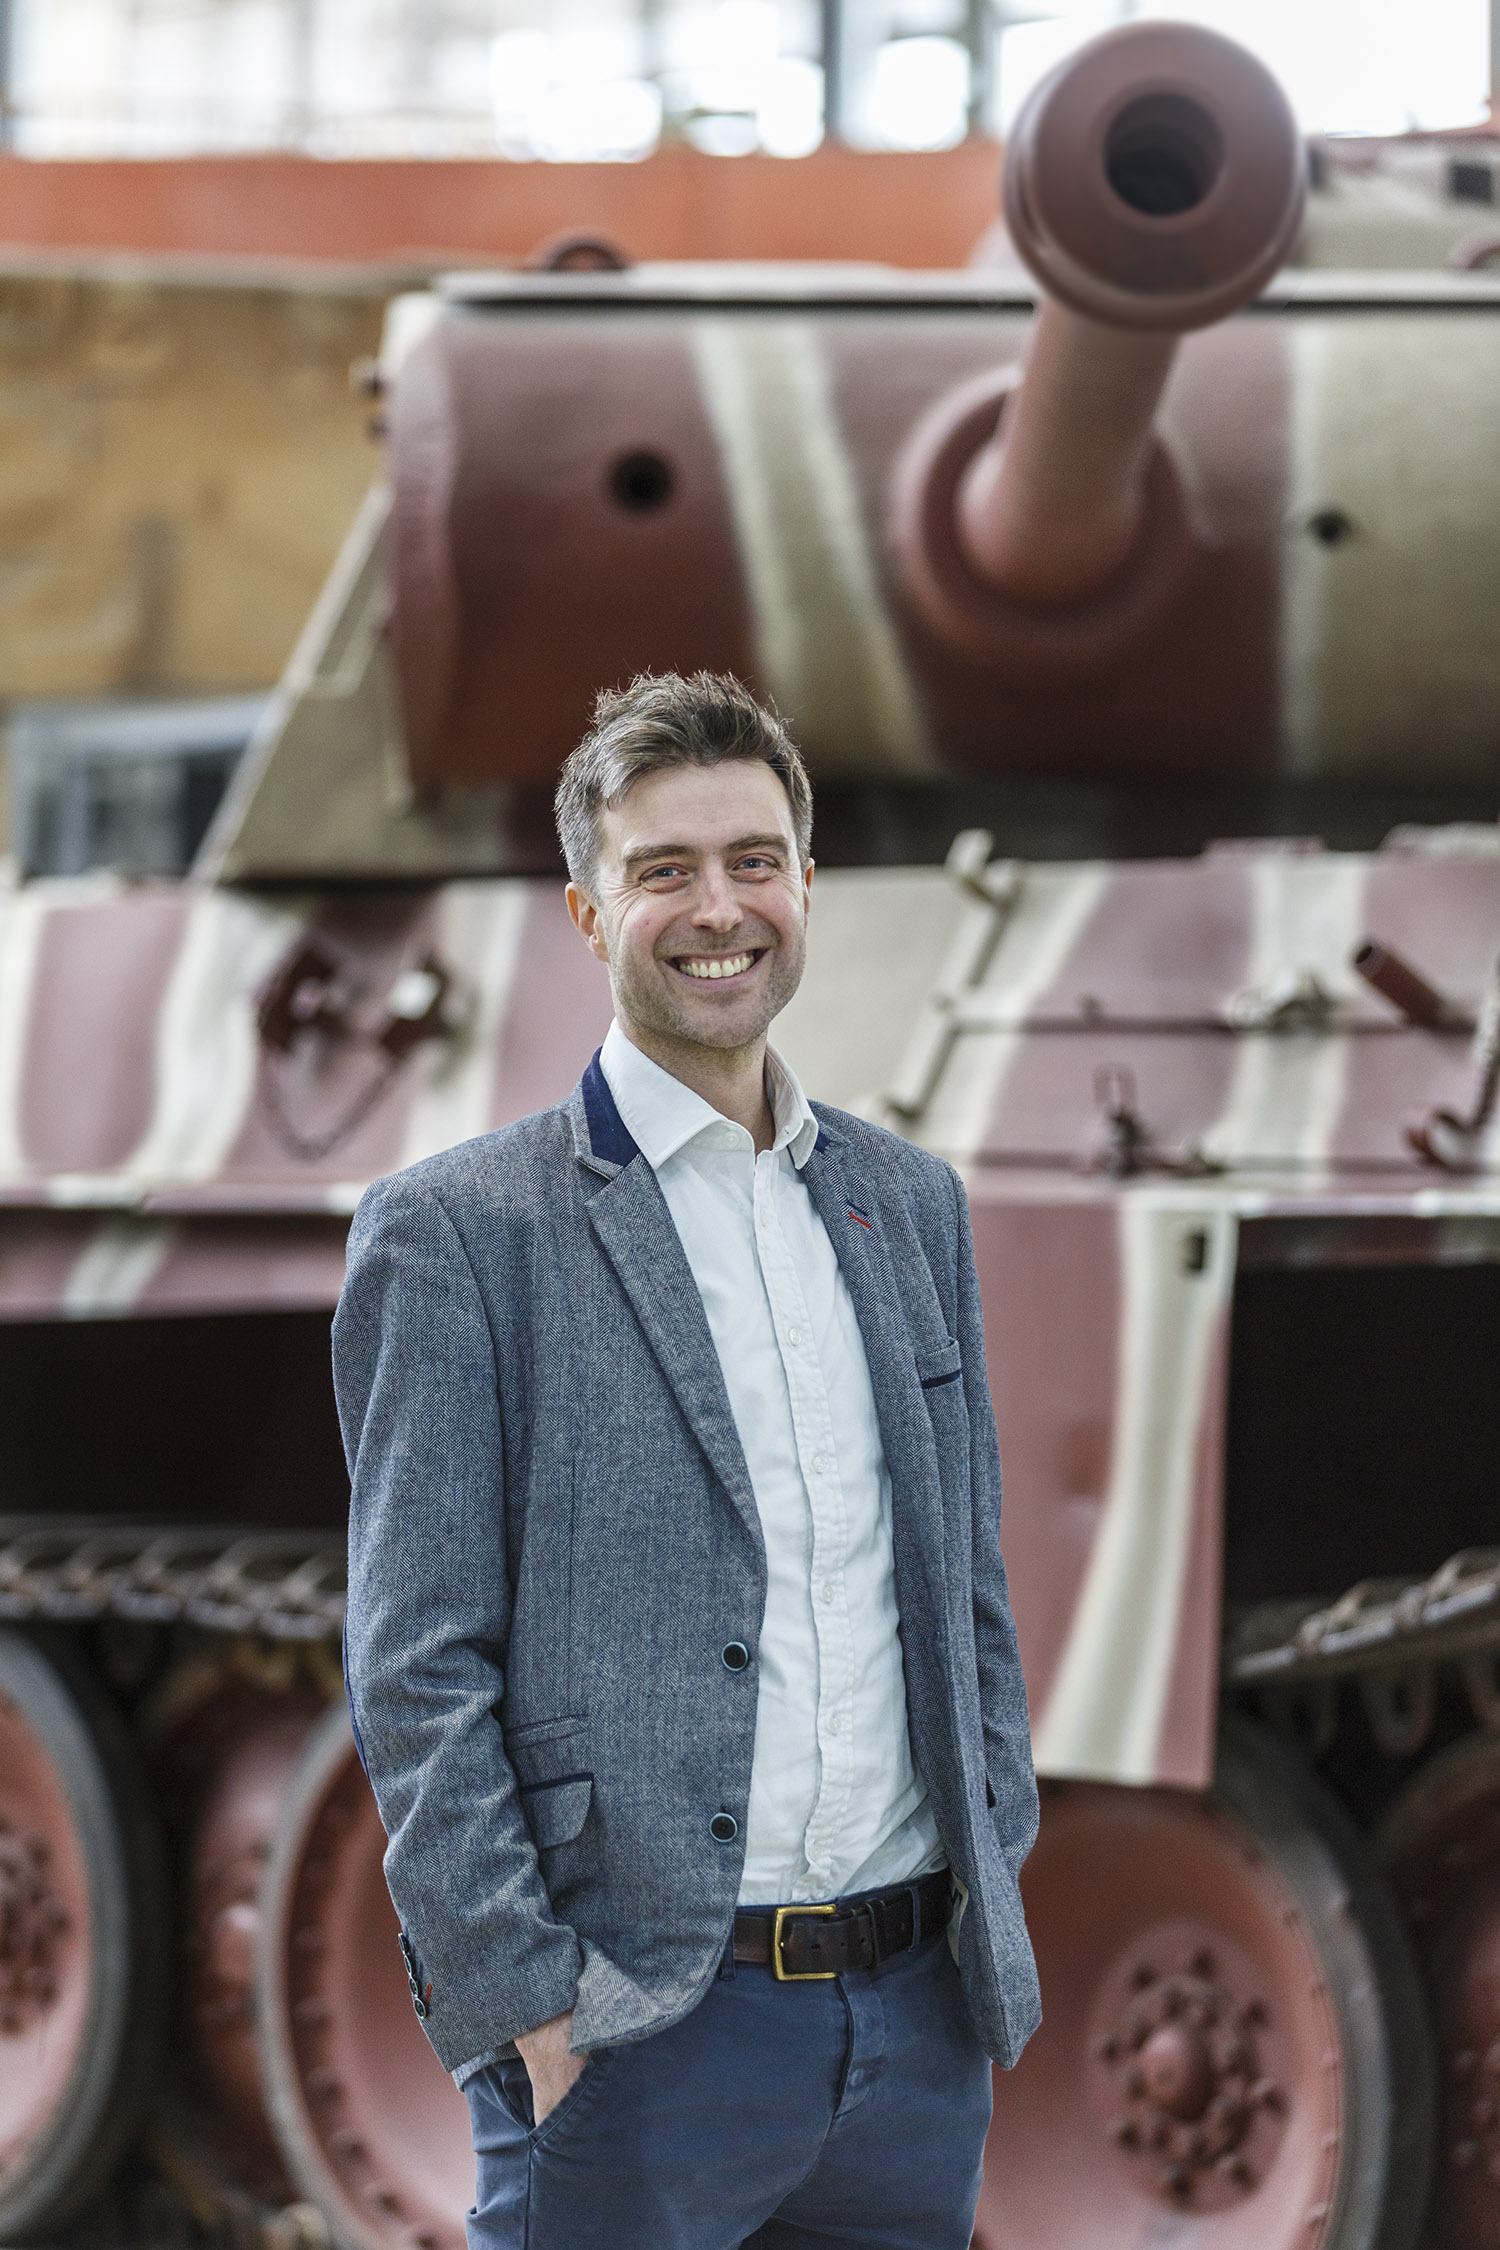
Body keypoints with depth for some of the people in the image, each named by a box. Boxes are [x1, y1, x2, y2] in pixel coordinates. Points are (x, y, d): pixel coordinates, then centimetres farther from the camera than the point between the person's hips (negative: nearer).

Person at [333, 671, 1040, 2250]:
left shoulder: (911, 1204, 14)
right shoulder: (456, 1231, -4)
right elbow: (415, 1673, -7)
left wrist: (992, 1895, 10)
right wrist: (519, 2003, -13)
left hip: (919, 2020, 5)